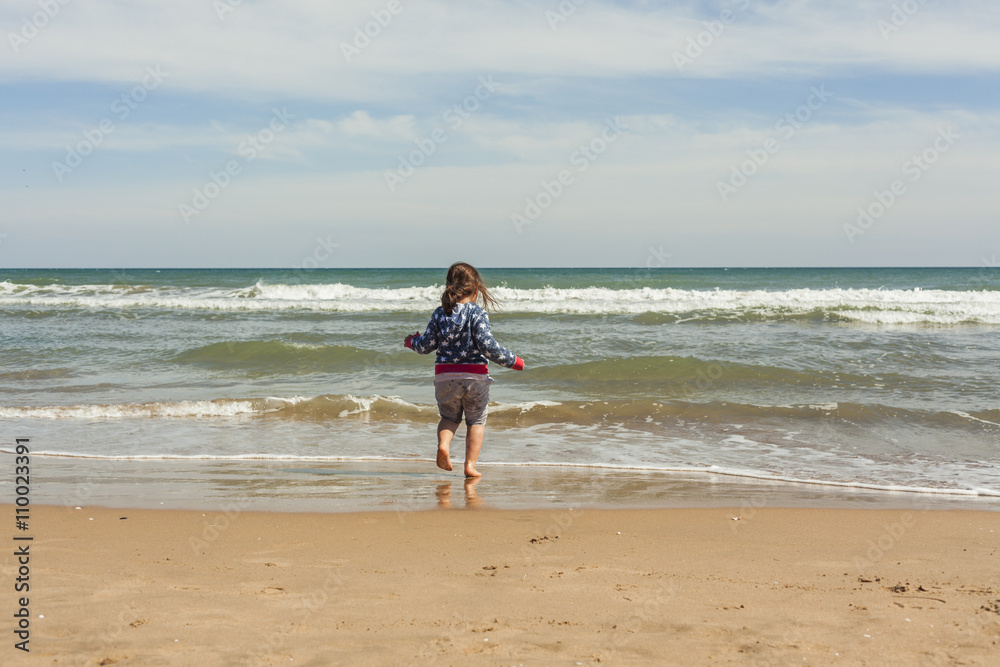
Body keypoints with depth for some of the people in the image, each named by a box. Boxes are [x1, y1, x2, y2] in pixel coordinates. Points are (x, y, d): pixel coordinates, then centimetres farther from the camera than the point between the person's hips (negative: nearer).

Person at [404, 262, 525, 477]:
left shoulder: (439, 314, 3)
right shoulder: (477, 313, -9)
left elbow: (426, 346, 6)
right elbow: (487, 345, -16)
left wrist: (412, 341, 28)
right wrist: (512, 360, -6)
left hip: (445, 376, 3)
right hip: (475, 375, -3)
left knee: (449, 416, 22)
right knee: (476, 420, 12)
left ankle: (443, 444, -6)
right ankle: (470, 465, 5)